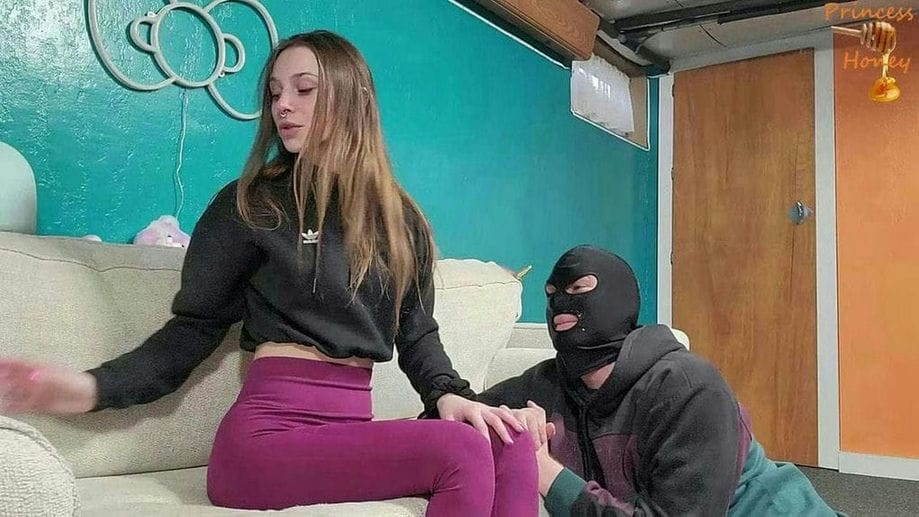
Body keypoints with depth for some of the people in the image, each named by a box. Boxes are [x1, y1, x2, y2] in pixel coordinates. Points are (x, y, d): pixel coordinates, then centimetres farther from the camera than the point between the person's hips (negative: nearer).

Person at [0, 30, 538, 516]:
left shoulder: (399, 216, 15)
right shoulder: (250, 205, 4)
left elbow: (417, 331, 15)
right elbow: (194, 327, 3)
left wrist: (449, 394, -5)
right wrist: (94, 387, -13)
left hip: (353, 427, 4)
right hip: (267, 430, -4)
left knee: (509, 441, -21)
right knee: (462, 451, -26)